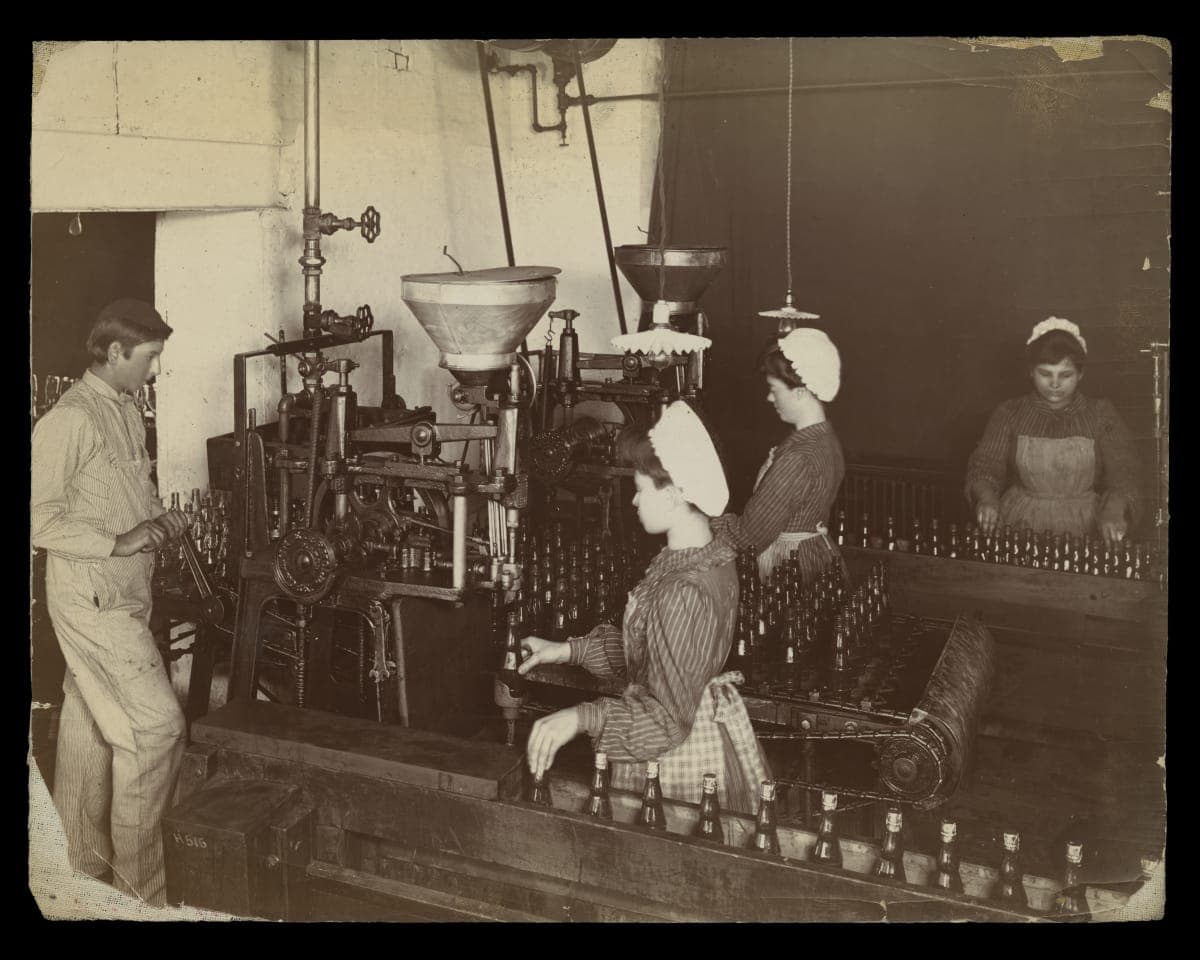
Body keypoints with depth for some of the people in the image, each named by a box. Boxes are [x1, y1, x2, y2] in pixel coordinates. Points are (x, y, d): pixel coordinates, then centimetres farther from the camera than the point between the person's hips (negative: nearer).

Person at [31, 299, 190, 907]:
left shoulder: (128, 412, 14)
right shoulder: (67, 419, -16)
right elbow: (39, 519, -19)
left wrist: (159, 520, 6)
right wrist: (119, 541, -22)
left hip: (124, 594, 9)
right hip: (91, 596, -9)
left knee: (90, 726, 17)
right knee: (156, 724, -9)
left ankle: (82, 860, 30)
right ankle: (139, 890, 2)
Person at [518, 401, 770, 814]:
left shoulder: (683, 594, -30)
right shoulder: (715, 556, 0)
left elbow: (669, 720, -28)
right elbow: (646, 648, 10)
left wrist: (583, 717, -37)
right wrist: (569, 650, 7)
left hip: (677, 762, -9)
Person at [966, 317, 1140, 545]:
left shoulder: (1101, 415, 6)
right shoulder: (1010, 413, 7)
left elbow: (1122, 476, 0)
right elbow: (984, 466, 2)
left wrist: (1113, 512, -21)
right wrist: (986, 497, -21)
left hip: (1082, 528, 0)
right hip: (1019, 529, 0)